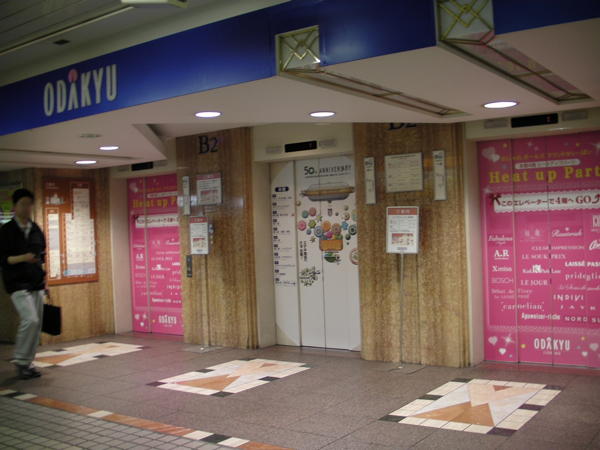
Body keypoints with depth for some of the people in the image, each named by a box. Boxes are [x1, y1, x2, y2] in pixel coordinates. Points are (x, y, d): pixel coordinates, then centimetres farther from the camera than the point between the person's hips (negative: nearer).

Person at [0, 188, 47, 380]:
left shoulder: (36, 230, 14)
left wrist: (43, 277, 16)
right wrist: (23, 258, -22)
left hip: (37, 283, 6)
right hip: (18, 283, -6)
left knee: (37, 323, 5)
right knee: (30, 319, -18)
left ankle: (28, 362, 17)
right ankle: (21, 360, -1)